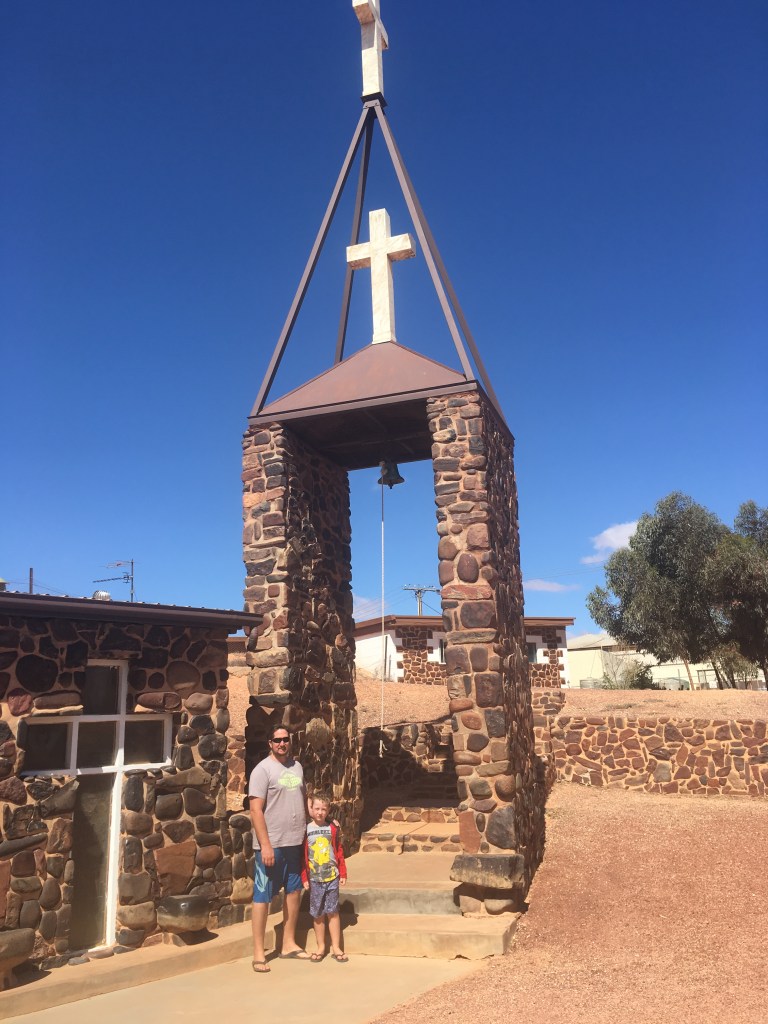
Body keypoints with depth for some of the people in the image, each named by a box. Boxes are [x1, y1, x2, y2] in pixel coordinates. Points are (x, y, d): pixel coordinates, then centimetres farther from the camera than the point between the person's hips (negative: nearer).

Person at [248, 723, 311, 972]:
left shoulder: (297, 766, 9)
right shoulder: (263, 770, -12)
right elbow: (256, 810, -16)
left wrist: (307, 831, 12)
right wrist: (265, 845, -20)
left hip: (296, 842, 7)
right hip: (271, 845, -7)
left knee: (294, 891, 15)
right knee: (262, 896, 2)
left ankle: (289, 944, 29)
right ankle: (258, 953, 11)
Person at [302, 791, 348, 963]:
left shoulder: (332, 828, 1)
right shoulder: (306, 830, -4)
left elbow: (339, 852, 6)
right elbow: (302, 856, 0)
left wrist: (343, 873, 5)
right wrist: (304, 877, -2)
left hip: (332, 877, 0)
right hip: (314, 879, 0)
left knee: (332, 912, 5)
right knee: (318, 914, 9)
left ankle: (336, 947, 15)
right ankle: (321, 947, 22)